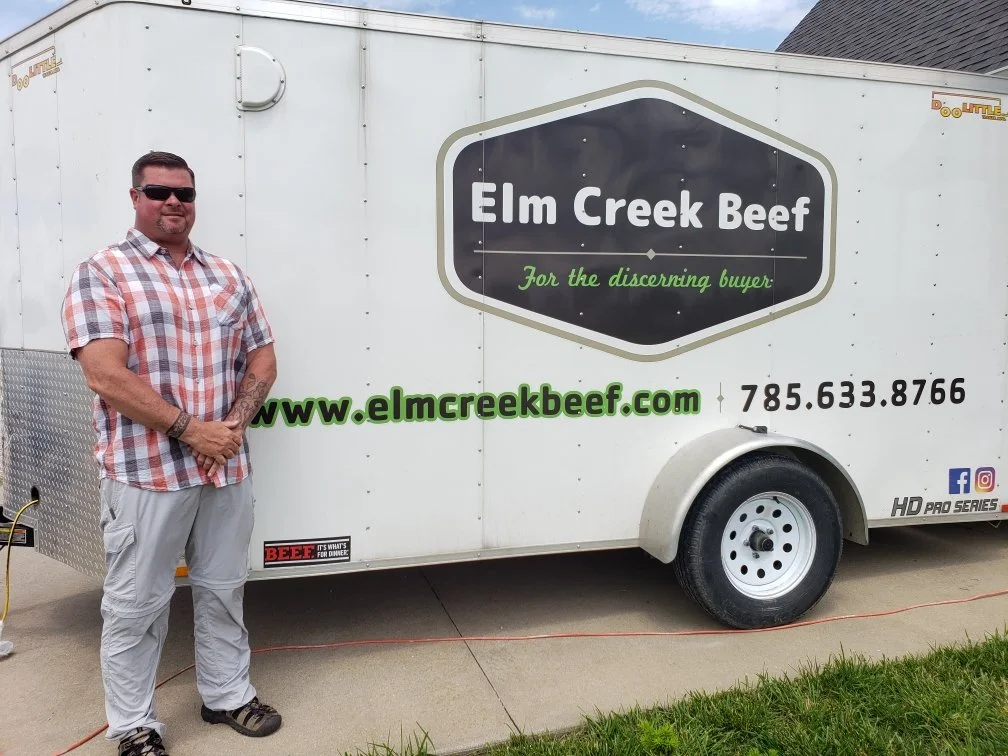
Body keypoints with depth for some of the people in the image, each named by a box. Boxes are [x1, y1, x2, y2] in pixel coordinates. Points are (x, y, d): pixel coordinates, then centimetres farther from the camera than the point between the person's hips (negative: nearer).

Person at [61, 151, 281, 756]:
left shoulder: (229, 275, 11)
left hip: (228, 469, 5)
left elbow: (263, 360, 10)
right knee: (136, 605, 8)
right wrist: (191, 430, -17)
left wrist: (235, 424, -7)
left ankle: (228, 694, 34)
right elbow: (105, 374, -15)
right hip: (145, 474, -4)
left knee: (224, 591, 17)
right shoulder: (102, 273, -4)